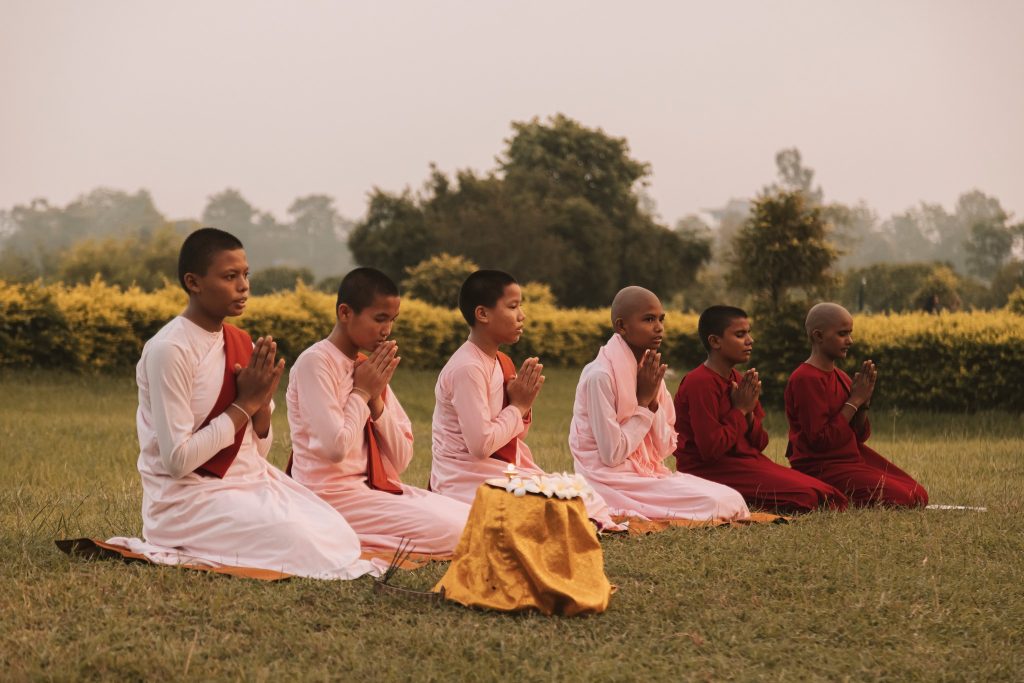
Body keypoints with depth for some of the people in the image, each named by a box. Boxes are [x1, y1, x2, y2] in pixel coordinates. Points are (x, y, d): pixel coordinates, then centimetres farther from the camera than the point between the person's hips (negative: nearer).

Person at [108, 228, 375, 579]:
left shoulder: (241, 344, 6)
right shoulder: (169, 350, -18)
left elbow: (257, 451, 9)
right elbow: (178, 460, -21)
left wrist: (262, 403, -11)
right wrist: (245, 404, -17)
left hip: (249, 481, 8)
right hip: (188, 496, -8)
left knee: (340, 537, -8)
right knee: (298, 540, -26)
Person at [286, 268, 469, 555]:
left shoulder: (371, 368, 13)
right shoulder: (315, 362, -10)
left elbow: (400, 461, 9)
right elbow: (335, 447, -23)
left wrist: (376, 398, -3)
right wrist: (362, 392, -8)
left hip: (376, 488, 8)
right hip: (333, 495, -8)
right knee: (451, 531, -20)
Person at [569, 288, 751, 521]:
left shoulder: (648, 370, 9)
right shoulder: (601, 375, -16)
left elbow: (665, 449, 7)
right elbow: (611, 454, -19)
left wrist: (653, 401, -8)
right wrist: (643, 400, -12)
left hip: (648, 473, 8)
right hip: (613, 479, -8)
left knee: (732, 500, -4)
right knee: (715, 503, -20)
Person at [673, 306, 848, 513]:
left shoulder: (739, 380, 14)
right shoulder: (700, 383, -15)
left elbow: (759, 444, 15)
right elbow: (711, 449, -22)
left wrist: (749, 413, -5)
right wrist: (740, 410, -11)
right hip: (711, 471, -9)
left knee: (826, 493, -5)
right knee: (806, 496, -23)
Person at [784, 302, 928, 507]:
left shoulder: (841, 377, 11)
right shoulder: (805, 379, -17)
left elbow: (860, 436, 13)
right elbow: (821, 440, -21)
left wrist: (864, 401, -5)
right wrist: (854, 401, -16)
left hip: (854, 457, 9)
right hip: (822, 467, -9)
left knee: (919, 496, 3)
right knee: (900, 499, -21)